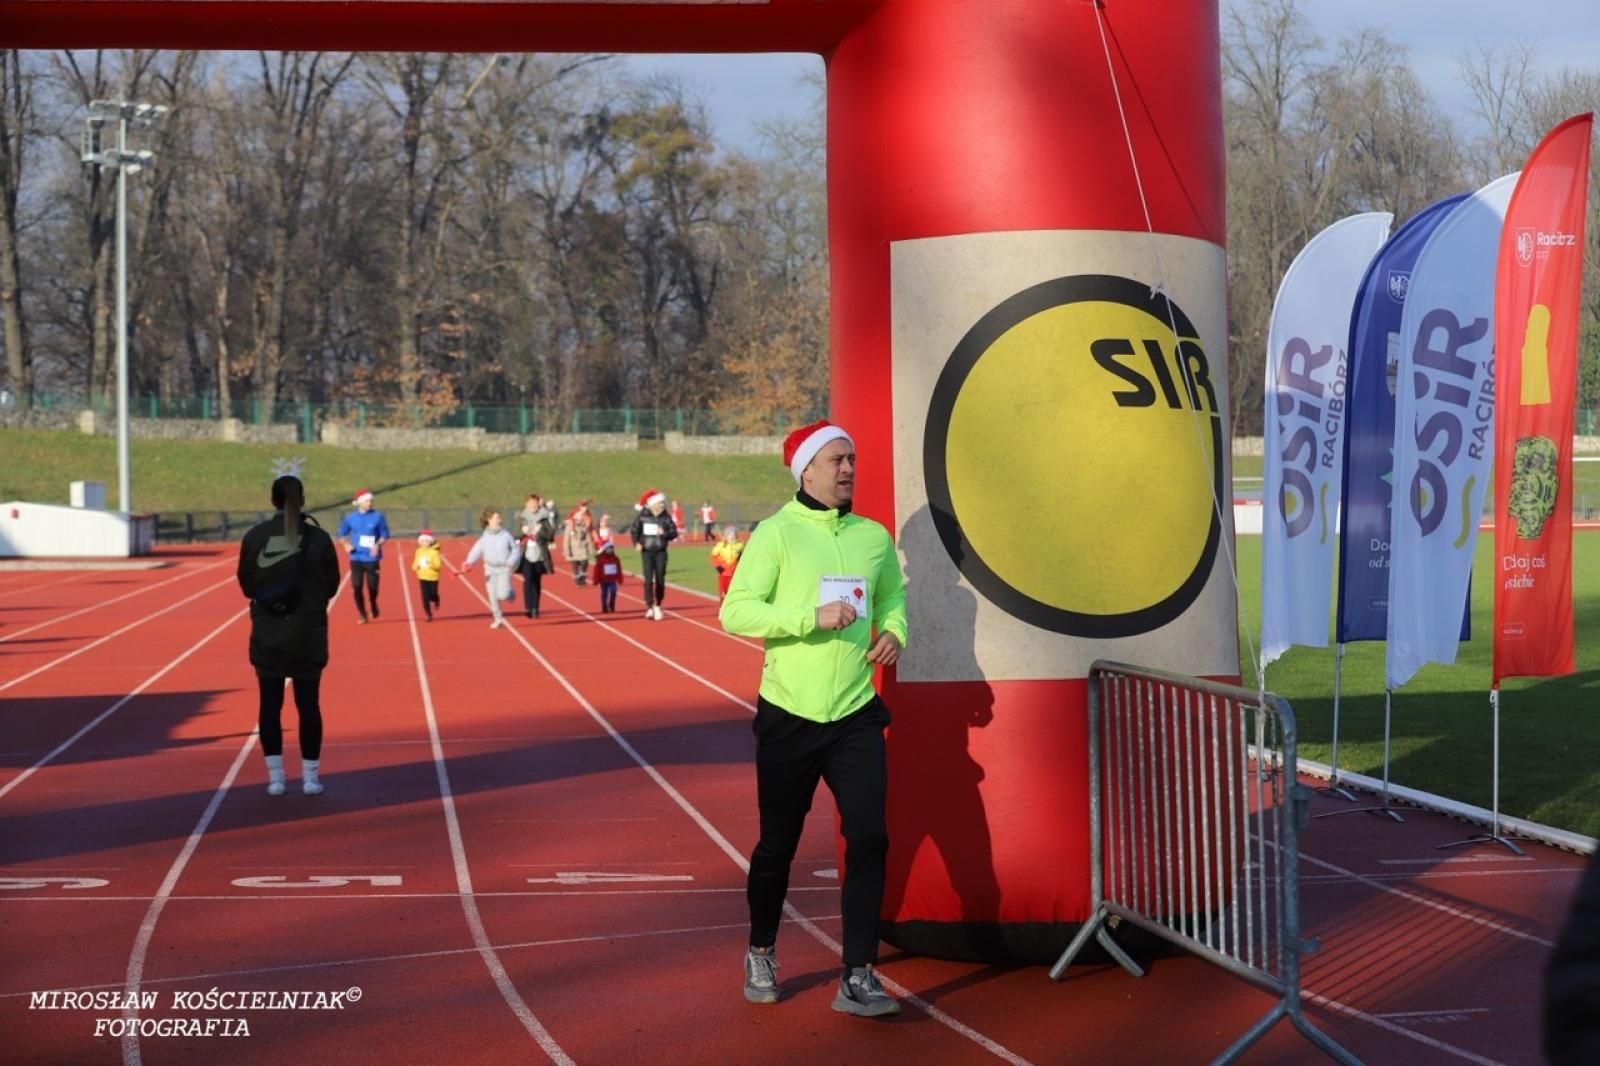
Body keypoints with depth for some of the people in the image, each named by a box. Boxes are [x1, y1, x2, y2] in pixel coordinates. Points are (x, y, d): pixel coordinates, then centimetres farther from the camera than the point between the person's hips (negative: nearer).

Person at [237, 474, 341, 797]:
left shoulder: (254, 537, -4)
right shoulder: (318, 537, -6)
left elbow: (247, 585, 1)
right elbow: (331, 586, 0)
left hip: (267, 635, 1)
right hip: (308, 634, 0)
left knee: (270, 704, 9)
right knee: (308, 703, 8)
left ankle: (275, 777, 10)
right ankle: (310, 776, 9)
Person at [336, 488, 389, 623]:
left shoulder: (378, 517, -2)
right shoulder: (350, 518, 3)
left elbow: (385, 534, 2)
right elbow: (342, 534, 13)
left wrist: (378, 545, -15)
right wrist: (346, 544, -6)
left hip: (372, 558, -1)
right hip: (356, 558, 1)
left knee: (372, 586, -1)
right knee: (357, 587, -5)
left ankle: (373, 604, 33)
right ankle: (362, 615, 8)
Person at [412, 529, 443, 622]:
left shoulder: (434, 552, -11)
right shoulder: (419, 552, 3)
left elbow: (438, 565, -15)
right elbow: (415, 564, 13)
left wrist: (430, 564, -32)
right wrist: (416, 566, -11)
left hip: (433, 577, -3)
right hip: (422, 577, 3)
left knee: (432, 594, 3)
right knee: (425, 596, -3)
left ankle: (435, 600, 41)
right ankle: (428, 614, 6)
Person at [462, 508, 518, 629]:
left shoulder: (506, 535, -3)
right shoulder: (484, 537, -4)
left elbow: (515, 549, 5)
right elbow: (476, 551, -11)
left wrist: (511, 562, -12)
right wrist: (469, 563, -28)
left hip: (504, 568, -1)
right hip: (490, 569, 1)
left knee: (503, 594, -16)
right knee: (493, 597, 3)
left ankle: (511, 594, 21)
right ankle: (498, 619, 20)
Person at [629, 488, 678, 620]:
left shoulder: (666, 517, -2)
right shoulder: (642, 516, -5)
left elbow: (674, 533, 0)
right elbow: (634, 530, 3)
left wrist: (664, 533, -19)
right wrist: (636, 543, -11)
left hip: (661, 552, 2)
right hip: (647, 551, -2)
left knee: (660, 580, 5)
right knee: (648, 579, -10)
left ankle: (658, 606, 20)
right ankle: (650, 607, -10)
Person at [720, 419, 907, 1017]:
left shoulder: (874, 537, 7)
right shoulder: (777, 533, -8)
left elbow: (893, 594, 24)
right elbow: (734, 612, -15)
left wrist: (894, 632, 2)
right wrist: (812, 617, -24)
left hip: (856, 716, 3)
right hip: (789, 717, -3)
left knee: (869, 839, -10)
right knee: (778, 845, 10)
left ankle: (858, 978, -5)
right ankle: (761, 955, 33)